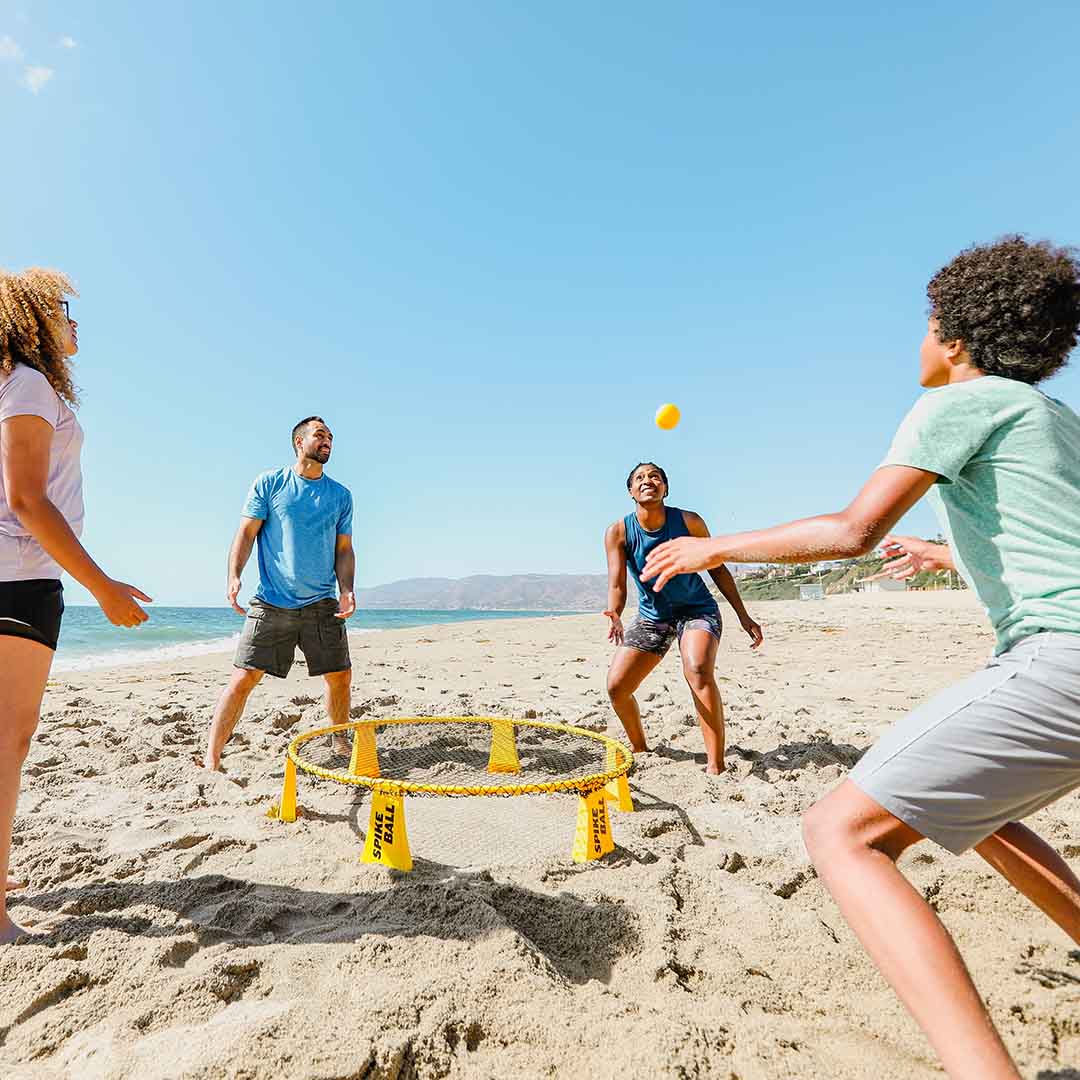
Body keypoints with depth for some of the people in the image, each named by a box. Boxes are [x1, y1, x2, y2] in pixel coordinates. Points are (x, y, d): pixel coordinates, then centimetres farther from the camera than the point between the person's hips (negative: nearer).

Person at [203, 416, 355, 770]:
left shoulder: (340, 495, 11)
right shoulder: (269, 483, 3)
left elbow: (344, 550, 12)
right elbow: (246, 533, 0)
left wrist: (346, 589, -3)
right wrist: (233, 577, -14)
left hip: (322, 604, 3)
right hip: (271, 604, -3)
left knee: (340, 676, 7)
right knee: (244, 678, -6)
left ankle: (341, 741, 29)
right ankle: (211, 758, 6)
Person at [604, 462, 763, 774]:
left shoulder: (689, 522, -15)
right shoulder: (618, 533, -13)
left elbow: (717, 568, -3)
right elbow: (617, 585, -16)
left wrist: (744, 617, -3)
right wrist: (615, 616, -39)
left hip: (697, 609, -2)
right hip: (651, 616, 3)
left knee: (697, 670, -31)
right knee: (616, 686, -2)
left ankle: (716, 766, -24)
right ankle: (640, 751, 25)